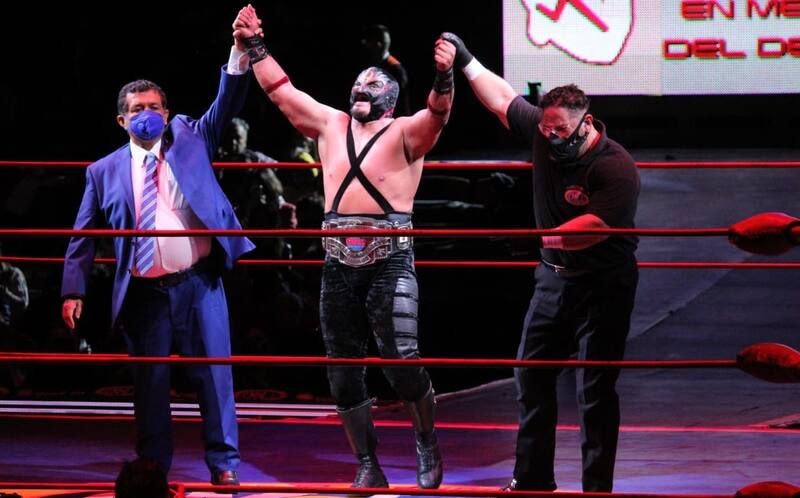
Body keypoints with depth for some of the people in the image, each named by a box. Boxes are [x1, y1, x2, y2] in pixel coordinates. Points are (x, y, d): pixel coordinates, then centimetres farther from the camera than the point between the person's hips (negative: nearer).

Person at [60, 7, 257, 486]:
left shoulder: (190, 140, 6)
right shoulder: (105, 171, 5)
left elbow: (227, 104, -4)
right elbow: (84, 235, 7)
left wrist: (241, 52, -20)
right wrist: (74, 290, -1)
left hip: (199, 283, 0)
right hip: (145, 292, 0)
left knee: (214, 374, 2)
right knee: (150, 382, 6)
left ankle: (224, 463, 10)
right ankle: (154, 469, 14)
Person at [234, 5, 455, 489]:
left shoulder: (405, 133, 0)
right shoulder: (331, 125, 14)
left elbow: (437, 113, -20)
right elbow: (282, 91, 17)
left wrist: (445, 76, -38)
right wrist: (255, 45, 12)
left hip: (391, 262, -5)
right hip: (339, 263, 5)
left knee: (403, 361, -14)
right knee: (344, 371, 5)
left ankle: (428, 444, 9)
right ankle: (368, 466, 15)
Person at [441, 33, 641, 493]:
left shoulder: (616, 168, -24)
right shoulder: (543, 131, -3)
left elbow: (595, 226, -34)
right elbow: (502, 99, 12)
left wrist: (543, 239, -42)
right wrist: (465, 60, 14)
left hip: (603, 286, -7)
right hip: (555, 277, 7)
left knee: (596, 388, -7)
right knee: (533, 373, 10)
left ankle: (598, 488, -4)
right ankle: (533, 480, 20)